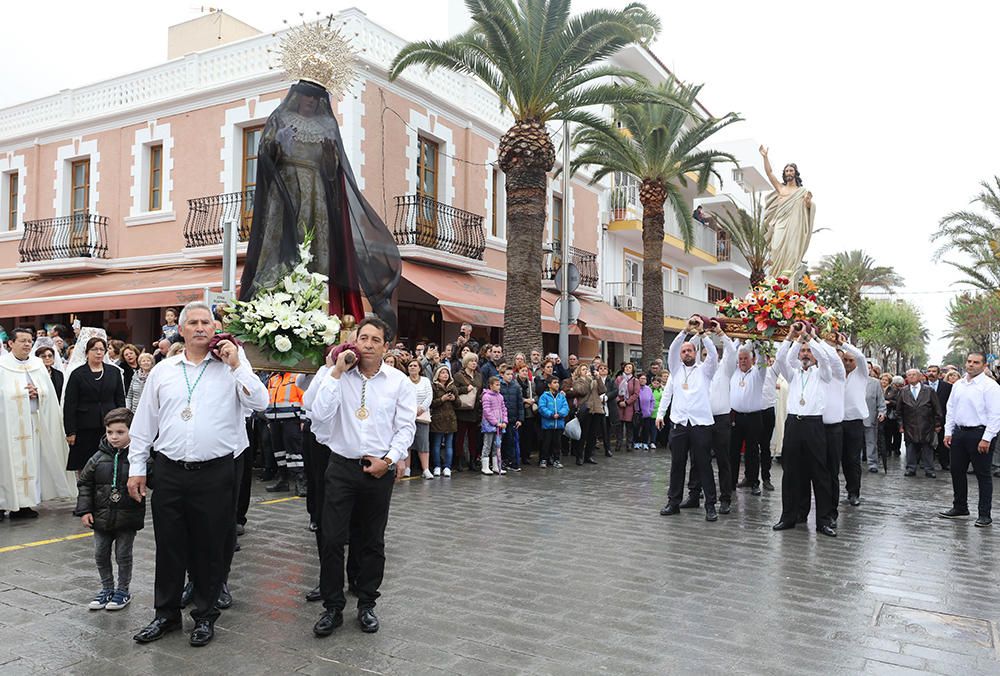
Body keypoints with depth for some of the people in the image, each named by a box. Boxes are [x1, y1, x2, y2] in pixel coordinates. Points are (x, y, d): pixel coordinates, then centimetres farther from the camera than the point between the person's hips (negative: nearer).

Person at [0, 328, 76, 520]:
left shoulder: (37, 364, 11)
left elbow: (48, 392, 10)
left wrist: (37, 391, -7)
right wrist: (24, 393, -12)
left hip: (33, 422, 5)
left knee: (29, 461, 6)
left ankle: (21, 504, 13)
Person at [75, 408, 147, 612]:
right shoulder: (99, 458, -2)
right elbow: (85, 483, 5)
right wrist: (84, 510, 0)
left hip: (127, 518, -4)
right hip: (101, 517, 4)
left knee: (123, 555, 8)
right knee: (101, 555, 14)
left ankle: (123, 591, 25)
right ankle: (107, 589, 32)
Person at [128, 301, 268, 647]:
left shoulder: (232, 368, 1)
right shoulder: (162, 371, 8)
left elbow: (260, 403, -11)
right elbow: (144, 423, 11)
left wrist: (236, 364, -14)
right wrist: (136, 468, 8)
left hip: (215, 473, -2)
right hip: (170, 472, 2)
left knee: (210, 548, 8)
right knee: (168, 547, 11)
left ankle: (205, 615, 24)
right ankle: (166, 614, 28)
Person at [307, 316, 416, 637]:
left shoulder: (399, 382, 0)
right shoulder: (337, 376, 0)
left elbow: (406, 427, 1)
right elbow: (319, 415, -13)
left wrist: (389, 460, -10)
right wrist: (336, 373, -13)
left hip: (380, 469, 1)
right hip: (342, 466, 0)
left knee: (372, 541, 11)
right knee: (332, 539, 0)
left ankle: (366, 605, 27)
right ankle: (332, 607, 16)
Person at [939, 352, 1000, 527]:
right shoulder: (958, 385, 11)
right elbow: (950, 409, 16)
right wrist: (948, 432, 9)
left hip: (979, 434, -7)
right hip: (959, 433, 7)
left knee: (983, 475, 1)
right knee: (956, 471, 13)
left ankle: (985, 514, 10)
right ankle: (960, 508, 26)